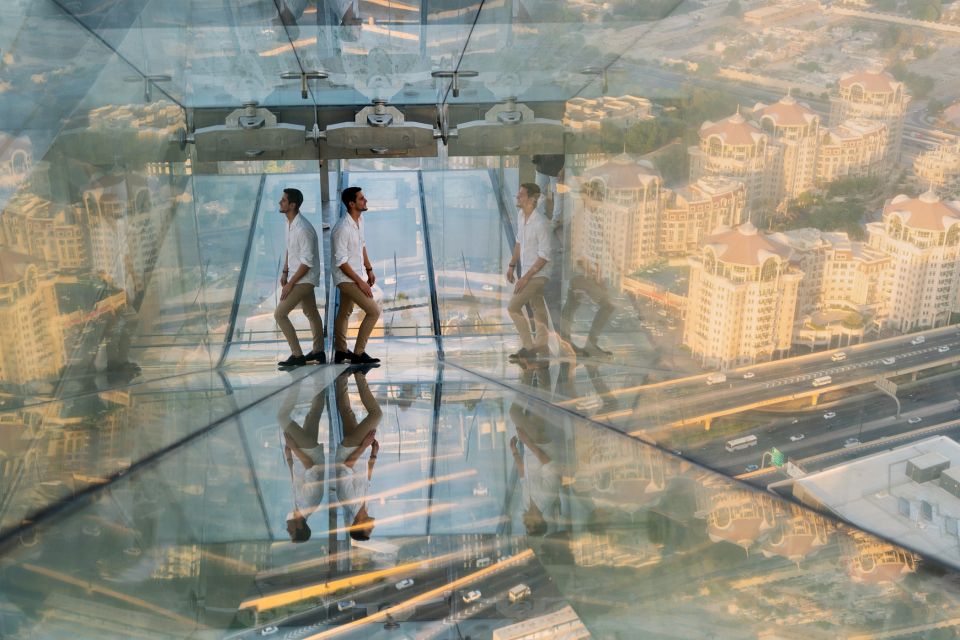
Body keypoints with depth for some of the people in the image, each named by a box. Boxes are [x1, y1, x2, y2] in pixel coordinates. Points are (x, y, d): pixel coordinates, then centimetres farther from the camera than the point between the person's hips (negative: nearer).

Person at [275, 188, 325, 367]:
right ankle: (318, 352, 35)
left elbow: (307, 261, -26)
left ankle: (297, 355, -4)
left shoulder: (303, 229, -28)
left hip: (304, 279, -10)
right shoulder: (290, 224, 2)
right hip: (299, 277, 10)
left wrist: (290, 284, -22)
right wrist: (285, 273, 7)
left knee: (279, 314, -11)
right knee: (311, 313, 20)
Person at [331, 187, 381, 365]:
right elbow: (341, 261, -24)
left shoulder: (359, 220, 1)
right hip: (346, 278, -9)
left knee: (345, 312, 20)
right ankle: (358, 353, -7)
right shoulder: (342, 228, -26)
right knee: (374, 311, -14)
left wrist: (369, 270, 14)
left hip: (354, 276, 9)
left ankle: (340, 351, 34)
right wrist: (360, 282, -21)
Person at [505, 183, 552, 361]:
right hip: (529, 273, 9)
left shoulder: (540, 223, -23)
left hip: (536, 275, -9)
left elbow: (544, 256, -22)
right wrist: (512, 265, 13)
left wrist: (526, 277, -22)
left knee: (513, 307, -10)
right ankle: (541, 348, 23)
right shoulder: (522, 216, 3)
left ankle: (528, 346, 0)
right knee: (538, 310, 14)